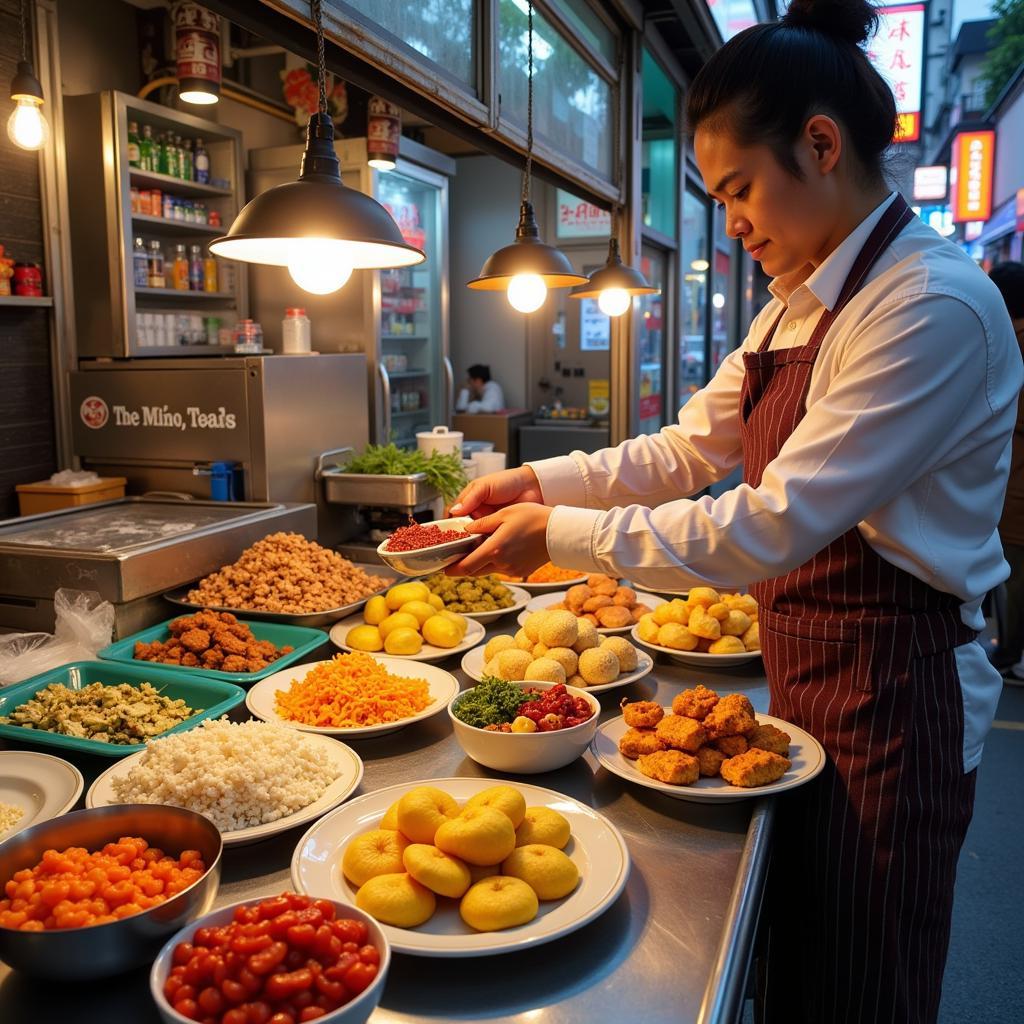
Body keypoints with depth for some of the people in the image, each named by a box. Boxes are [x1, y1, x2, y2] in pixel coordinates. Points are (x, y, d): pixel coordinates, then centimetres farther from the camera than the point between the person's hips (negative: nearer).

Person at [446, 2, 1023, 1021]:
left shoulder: (934, 306, -23)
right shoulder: (800, 305, 8)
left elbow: (771, 528, -28)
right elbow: (687, 449, 9)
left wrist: (558, 535, -22)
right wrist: (540, 481, -3)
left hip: (890, 698, -8)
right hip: (804, 672, 8)